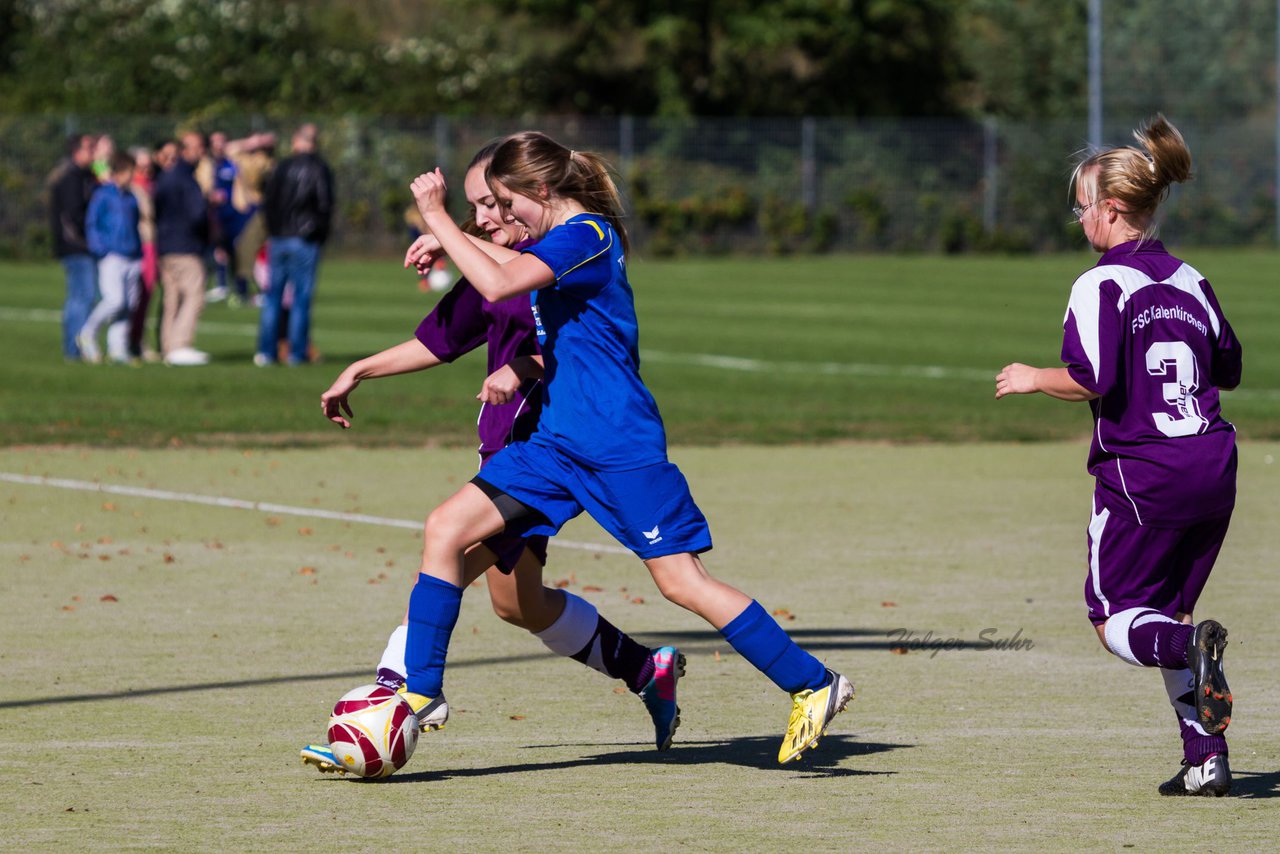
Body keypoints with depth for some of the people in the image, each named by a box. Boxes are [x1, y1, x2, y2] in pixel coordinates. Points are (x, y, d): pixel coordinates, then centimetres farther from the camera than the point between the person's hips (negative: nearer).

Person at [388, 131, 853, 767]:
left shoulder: (584, 236, -15)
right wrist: (454, 240, 24)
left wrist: (436, 216, -20)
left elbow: (497, 285, -29)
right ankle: (421, 690, 2)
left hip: (619, 445, -9)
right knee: (446, 529, -2)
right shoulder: (567, 240, 13)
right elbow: (518, 269, 37)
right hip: (558, 442, 9)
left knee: (681, 581, -8)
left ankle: (814, 686, 2)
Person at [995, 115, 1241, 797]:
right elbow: (1229, 371, 19)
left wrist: (1034, 378, -2)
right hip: (1213, 467, 6)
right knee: (1165, 611, 19)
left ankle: (1190, 647, -28)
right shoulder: (1190, 281, 10)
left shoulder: (1102, 285, -10)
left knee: (1115, 619, 5)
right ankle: (1207, 759, 9)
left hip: (1141, 471, -6)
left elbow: (1092, 380, -19)